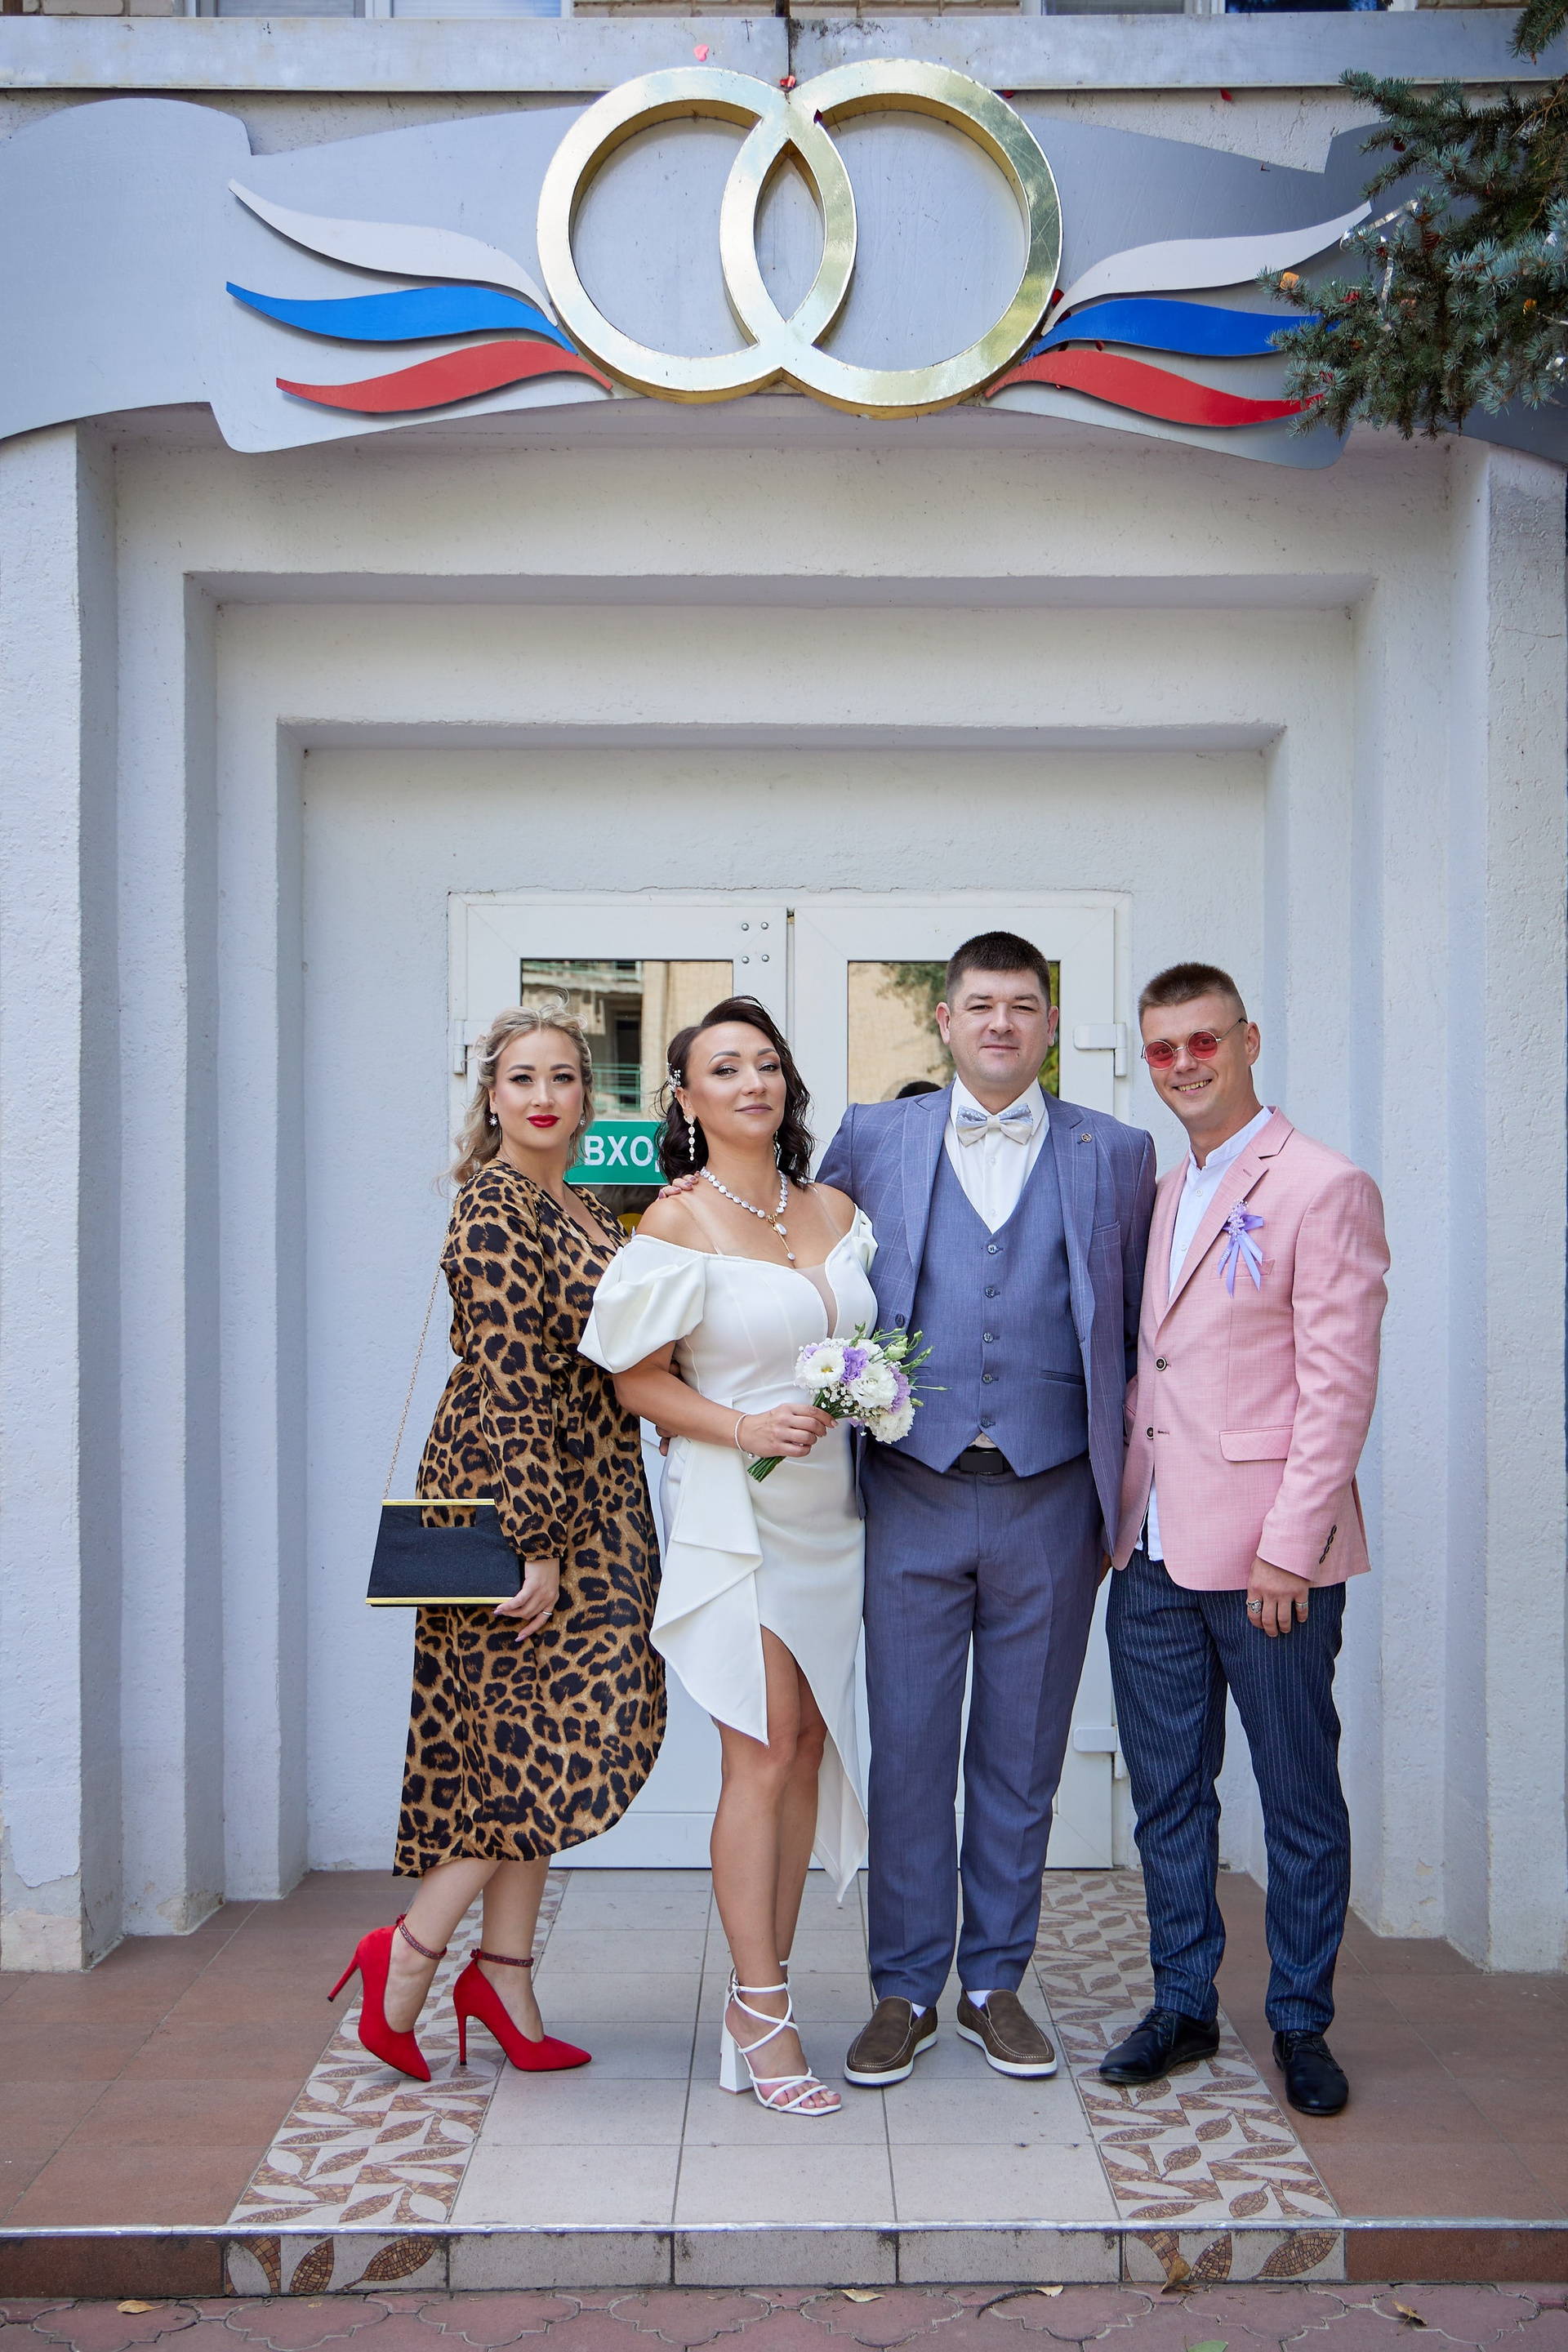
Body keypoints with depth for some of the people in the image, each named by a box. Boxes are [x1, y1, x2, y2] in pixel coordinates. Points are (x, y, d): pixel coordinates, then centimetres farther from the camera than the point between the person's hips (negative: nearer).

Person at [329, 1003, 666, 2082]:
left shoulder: (581, 1209, 15)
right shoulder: (497, 1206, -14)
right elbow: (510, 1384, -20)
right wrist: (537, 1541, -22)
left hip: (581, 1505, 9)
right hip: (515, 1499, -9)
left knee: (536, 1744, 11)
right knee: (551, 1736, -7)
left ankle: (505, 1977, 19)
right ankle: (408, 1956, 6)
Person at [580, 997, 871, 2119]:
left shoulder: (835, 1208, 9)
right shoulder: (678, 1225, -7)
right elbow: (639, 1377, -6)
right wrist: (745, 1426, -18)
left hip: (830, 1510, 6)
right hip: (738, 1512, -6)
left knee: (807, 1752, 9)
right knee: (762, 1756, -6)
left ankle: (764, 1980, 21)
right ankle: (763, 2015, 5)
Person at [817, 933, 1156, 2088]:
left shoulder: (1117, 1155, 6)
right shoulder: (873, 1138, 6)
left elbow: (1138, 1333, 8)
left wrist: (1124, 1498, 5)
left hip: (1051, 1500, 0)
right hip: (914, 1494, 0)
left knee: (1021, 1757, 10)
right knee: (907, 1749, 5)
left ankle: (995, 1983, 25)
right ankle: (905, 1991, 19)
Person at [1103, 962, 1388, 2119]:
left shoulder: (1325, 1188, -8)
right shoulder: (1159, 1195, 14)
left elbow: (1339, 1384, -12)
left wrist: (1290, 1544, -16)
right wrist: (1118, 1512, 11)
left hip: (1271, 1555, -6)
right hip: (1155, 1550, 7)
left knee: (1300, 1799, 7)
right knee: (1167, 1793, 14)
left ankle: (1301, 2024, 22)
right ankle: (1184, 2004, 28)